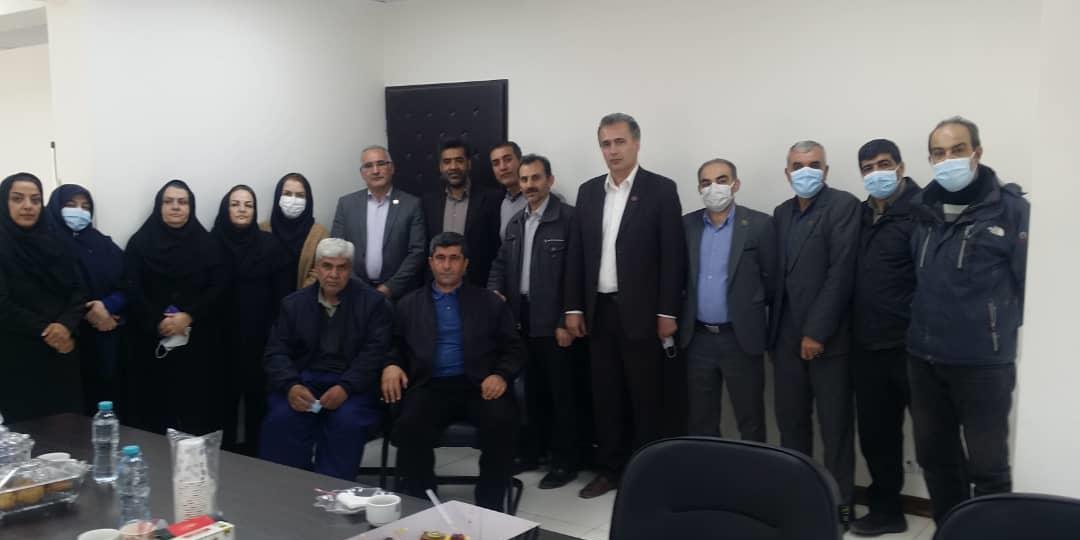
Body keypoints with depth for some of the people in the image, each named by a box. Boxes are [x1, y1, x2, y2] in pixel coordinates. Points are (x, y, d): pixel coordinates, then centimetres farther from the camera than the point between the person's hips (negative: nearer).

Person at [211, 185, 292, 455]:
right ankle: (225, 452, 15)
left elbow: (282, 292, 1)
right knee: (226, 395, 2)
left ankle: (255, 452, 16)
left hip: (260, 336, 0)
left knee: (258, 395, 3)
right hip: (223, 336, 0)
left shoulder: (270, 244, 2)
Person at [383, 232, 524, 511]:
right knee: (409, 427, -31)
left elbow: (514, 349, 10)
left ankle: (490, 508, -15)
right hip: (430, 386, 1)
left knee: (502, 422, -31)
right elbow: (395, 347, 16)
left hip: (478, 385, 0)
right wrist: (391, 365, -8)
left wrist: (501, 375, -10)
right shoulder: (409, 304, 19)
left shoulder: (490, 302, 14)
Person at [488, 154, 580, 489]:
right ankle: (535, 448, 29)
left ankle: (565, 461, 12)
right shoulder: (515, 223, 13)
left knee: (561, 392, 3)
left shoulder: (568, 218, -11)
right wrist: (495, 293, -2)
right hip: (521, 319, 7)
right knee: (532, 390, 16)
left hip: (553, 322, -7)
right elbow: (500, 264, 19)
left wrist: (567, 321, -16)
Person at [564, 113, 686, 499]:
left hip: (641, 311, -4)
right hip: (599, 310, 5)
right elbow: (577, 253, 10)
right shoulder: (588, 191, 10)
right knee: (606, 395, 11)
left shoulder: (661, 189, -4)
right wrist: (573, 307, 5)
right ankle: (611, 468, 22)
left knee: (646, 397, 3)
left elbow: (673, 255, -7)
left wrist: (667, 312, -11)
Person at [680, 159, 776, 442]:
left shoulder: (759, 224, -6)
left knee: (750, 421, 7)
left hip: (741, 338, -3)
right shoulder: (687, 225, 5)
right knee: (700, 421, 11)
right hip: (697, 338, 3)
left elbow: (772, 279, -2)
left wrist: (748, 308, 7)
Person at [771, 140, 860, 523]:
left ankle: (839, 503, 15)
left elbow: (841, 272, -14)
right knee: (790, 422, 11)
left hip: (827, 338, -6)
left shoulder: (844, 206, -7)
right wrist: (775, 332, 8)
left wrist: (817, 331, -16)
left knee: (835, 427, 3)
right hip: (787, 337, 6)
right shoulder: (781, 213, 13)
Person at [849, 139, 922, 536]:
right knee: (875, 435, 15)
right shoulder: (861, 214, 12)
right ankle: (886, 509, 29)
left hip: (909, 345, -6)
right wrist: (855, 329, 9)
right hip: (868, 346, 7)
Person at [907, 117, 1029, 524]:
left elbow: (1030, 280, -7)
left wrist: (1000, 326, 0)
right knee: (934, 455, 16)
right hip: (924, 358, 5)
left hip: (982, 362, -5)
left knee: (988, 465, 4)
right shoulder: (923, 209, 7)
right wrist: (924, 324, 14)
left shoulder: (1010, 207, -8)